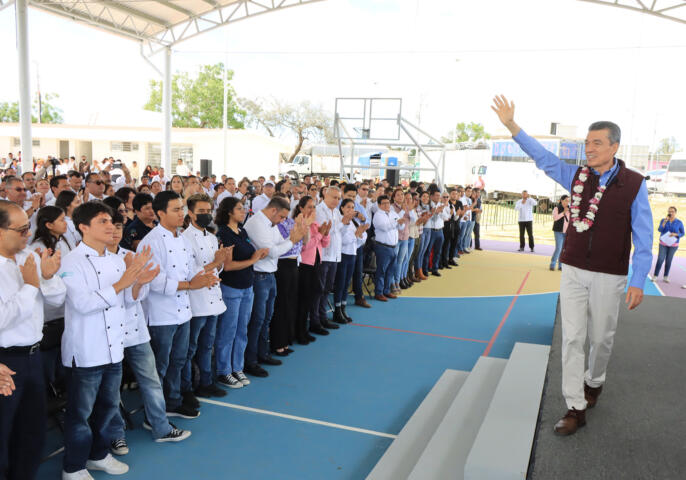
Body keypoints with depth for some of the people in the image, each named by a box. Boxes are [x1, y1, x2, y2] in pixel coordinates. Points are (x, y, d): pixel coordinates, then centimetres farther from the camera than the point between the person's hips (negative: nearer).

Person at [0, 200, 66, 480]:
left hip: (32, 355, 7)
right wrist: (31, 284, -17)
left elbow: (57, 299, 6)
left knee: (33, 432, 21)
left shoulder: (31, 257, 2)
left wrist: (48, 277, -13)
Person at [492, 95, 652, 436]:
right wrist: (511, 126, -8)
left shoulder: (634, 185, -8)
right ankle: (576, 408, 9)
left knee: (601, 337, 13)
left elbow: (643, 238, -8)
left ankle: (594, 382, 42)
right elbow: (542, 157, 2)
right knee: (572, 338, 1)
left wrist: (638, 282, -12)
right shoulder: (577, 176, 1)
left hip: (608, 277, -2)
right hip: (573, 271, 3)